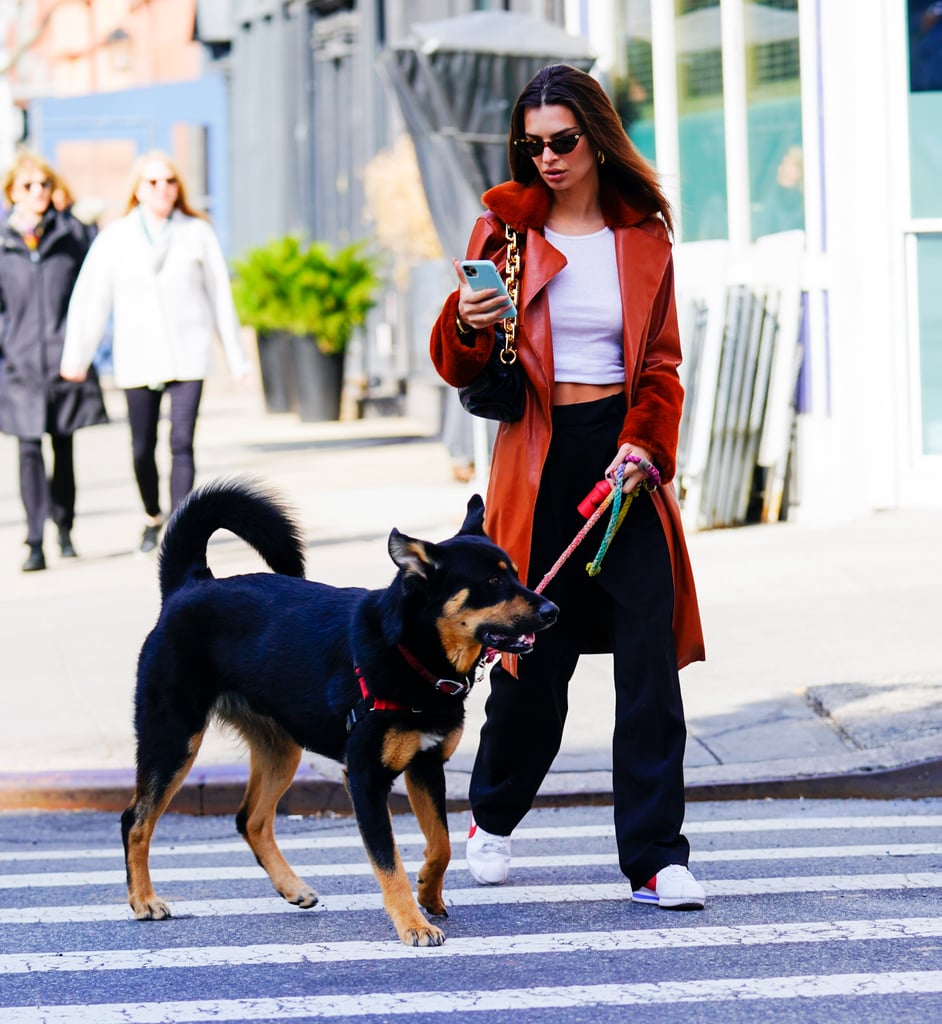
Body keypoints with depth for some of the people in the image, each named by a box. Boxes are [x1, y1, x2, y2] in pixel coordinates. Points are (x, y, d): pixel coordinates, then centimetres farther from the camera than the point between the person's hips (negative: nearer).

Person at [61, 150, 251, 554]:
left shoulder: (197, 233, 5)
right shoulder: (115, 238, 5)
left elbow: (220, 296, 8)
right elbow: (90, 299, 2)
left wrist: (236, 356, 9)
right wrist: (75, 356, -4)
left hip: (188, 354, -1)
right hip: (137, 358, 1)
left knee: (182, 442, -12)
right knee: (143, 448, 6)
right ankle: (153, 517, 32)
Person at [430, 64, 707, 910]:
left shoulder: (644, 238, 8)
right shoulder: (504, 229, 4)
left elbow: (662, 365, 11)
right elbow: (459, 368, 3)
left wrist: (645, 445, -6)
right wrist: (468, 324, -20)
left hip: (627, 457, 1)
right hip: (538, 461, -1)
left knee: (649, 657, -8)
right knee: (533, 658, 4)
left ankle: (657, 859, -5)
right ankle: (493, 818, 31)